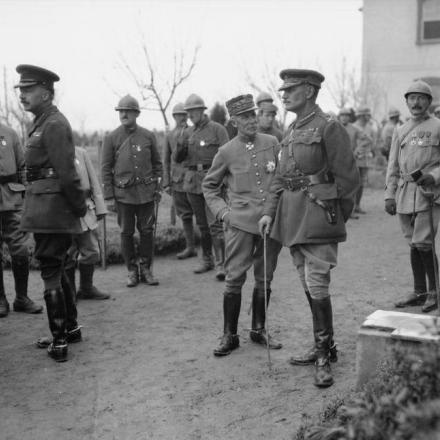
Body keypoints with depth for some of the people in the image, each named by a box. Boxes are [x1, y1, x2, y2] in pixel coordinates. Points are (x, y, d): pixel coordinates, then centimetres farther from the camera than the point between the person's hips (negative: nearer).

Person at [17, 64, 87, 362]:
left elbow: (67, 173, -21)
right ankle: (72, 328, 31)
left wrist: (80, 208, -13)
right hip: (48, 212, 10)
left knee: (51, 273, -3)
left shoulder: (54, 125, -16)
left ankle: (59, 343, 6)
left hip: (50, 212, -10)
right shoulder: (44, 123, 14)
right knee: (57, 270, 18)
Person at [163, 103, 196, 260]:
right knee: (185, 215, 8)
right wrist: (166, 182, 7)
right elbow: (166, 160, 12)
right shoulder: (169, 136, 10)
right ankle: (190, 247, 17)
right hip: (178, 181, 3)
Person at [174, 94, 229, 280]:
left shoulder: (217, 129, -3)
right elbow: (177, 159, 13)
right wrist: (180, 149, -10)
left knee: (215, 224, -11)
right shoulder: (187, 133, 12)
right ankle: (207, 260, 23)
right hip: (192, 181, 6)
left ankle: (221, 264, -10)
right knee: (201, 224, 12)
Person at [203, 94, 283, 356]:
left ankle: (259, 330, 25)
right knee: (235, 279, -3)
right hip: (241, 223, -2)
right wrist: (222, 210, -1)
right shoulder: (227, 152, 0)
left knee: (264, 279, 11)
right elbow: (210, 185, 12)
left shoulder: (272, 143, 4)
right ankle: (230, 335, 9)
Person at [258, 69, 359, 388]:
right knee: (309, 287, 13)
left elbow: (349, 178, -9)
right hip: (293, 220, 8)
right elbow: (280, 178, 17)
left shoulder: (329, 128, -9)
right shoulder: (292, 132, 15)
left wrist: (334, 215, -2)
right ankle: (324, 346, 26)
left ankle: (323, 358, 4)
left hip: (318, 218, -8)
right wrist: (270, 212, 7)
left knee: (317, 287, -7)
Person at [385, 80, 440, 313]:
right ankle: (419, 292, 20)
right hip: (405, 195, 5)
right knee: (413, 245, 10)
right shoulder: (400, 131, 14)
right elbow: (393, 166, 15)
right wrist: (389, 195, 9)